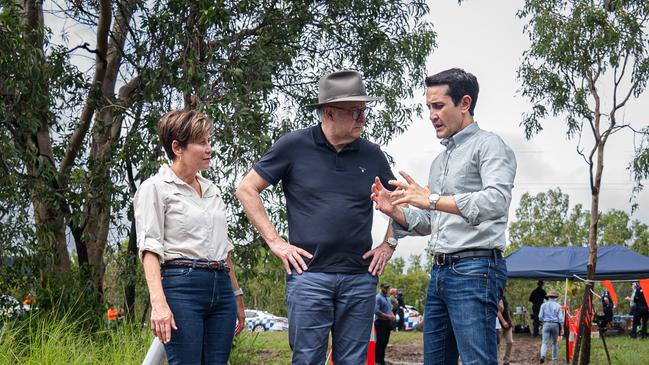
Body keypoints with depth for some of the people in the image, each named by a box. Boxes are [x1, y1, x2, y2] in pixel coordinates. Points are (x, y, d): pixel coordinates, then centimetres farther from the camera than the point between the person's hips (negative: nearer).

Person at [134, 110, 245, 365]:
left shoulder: (211, 189, 20)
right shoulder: (155, 188, 0)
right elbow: (150, 248, -10)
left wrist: (237, 295, 21)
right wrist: (158, 301, -22)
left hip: (221, 288, 7)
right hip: (182, 286, -6)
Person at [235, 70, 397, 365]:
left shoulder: (371, 155, 9)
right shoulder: (294, 146, -2)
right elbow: (246, 189, 2)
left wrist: (388, 246, 10)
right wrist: (275, 242, -3)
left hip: (360, 277, 3)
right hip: (309, 274, -3)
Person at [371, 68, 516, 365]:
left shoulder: (487, 145, -2)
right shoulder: (440, 161, 24)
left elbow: (497, 200, -20)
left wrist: (432, 200, -22)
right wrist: (395, 211, 5)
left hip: (474, 269, -9)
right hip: (440, 272, 9)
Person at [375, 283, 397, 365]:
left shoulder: (388, 298, 19)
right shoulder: (378, 297, -9)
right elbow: (376, 311, -20)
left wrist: (392, 315, 3)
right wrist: (387, 316, -19)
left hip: (387, 322, 8)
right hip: (380, 322, -8)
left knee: (385, 342, 10)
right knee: (380, 342, -8)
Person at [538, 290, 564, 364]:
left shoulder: (544, 305, 3)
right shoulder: (558, 306, 1)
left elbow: (540, 317, 1)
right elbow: (560, 318, -3)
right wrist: (561, 328, 1)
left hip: (546, 324, 0)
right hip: (555, 325, 0)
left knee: (545, 342, -5)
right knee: (555, 342, 16)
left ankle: (543, 355, -30)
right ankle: (554, 359, 19)